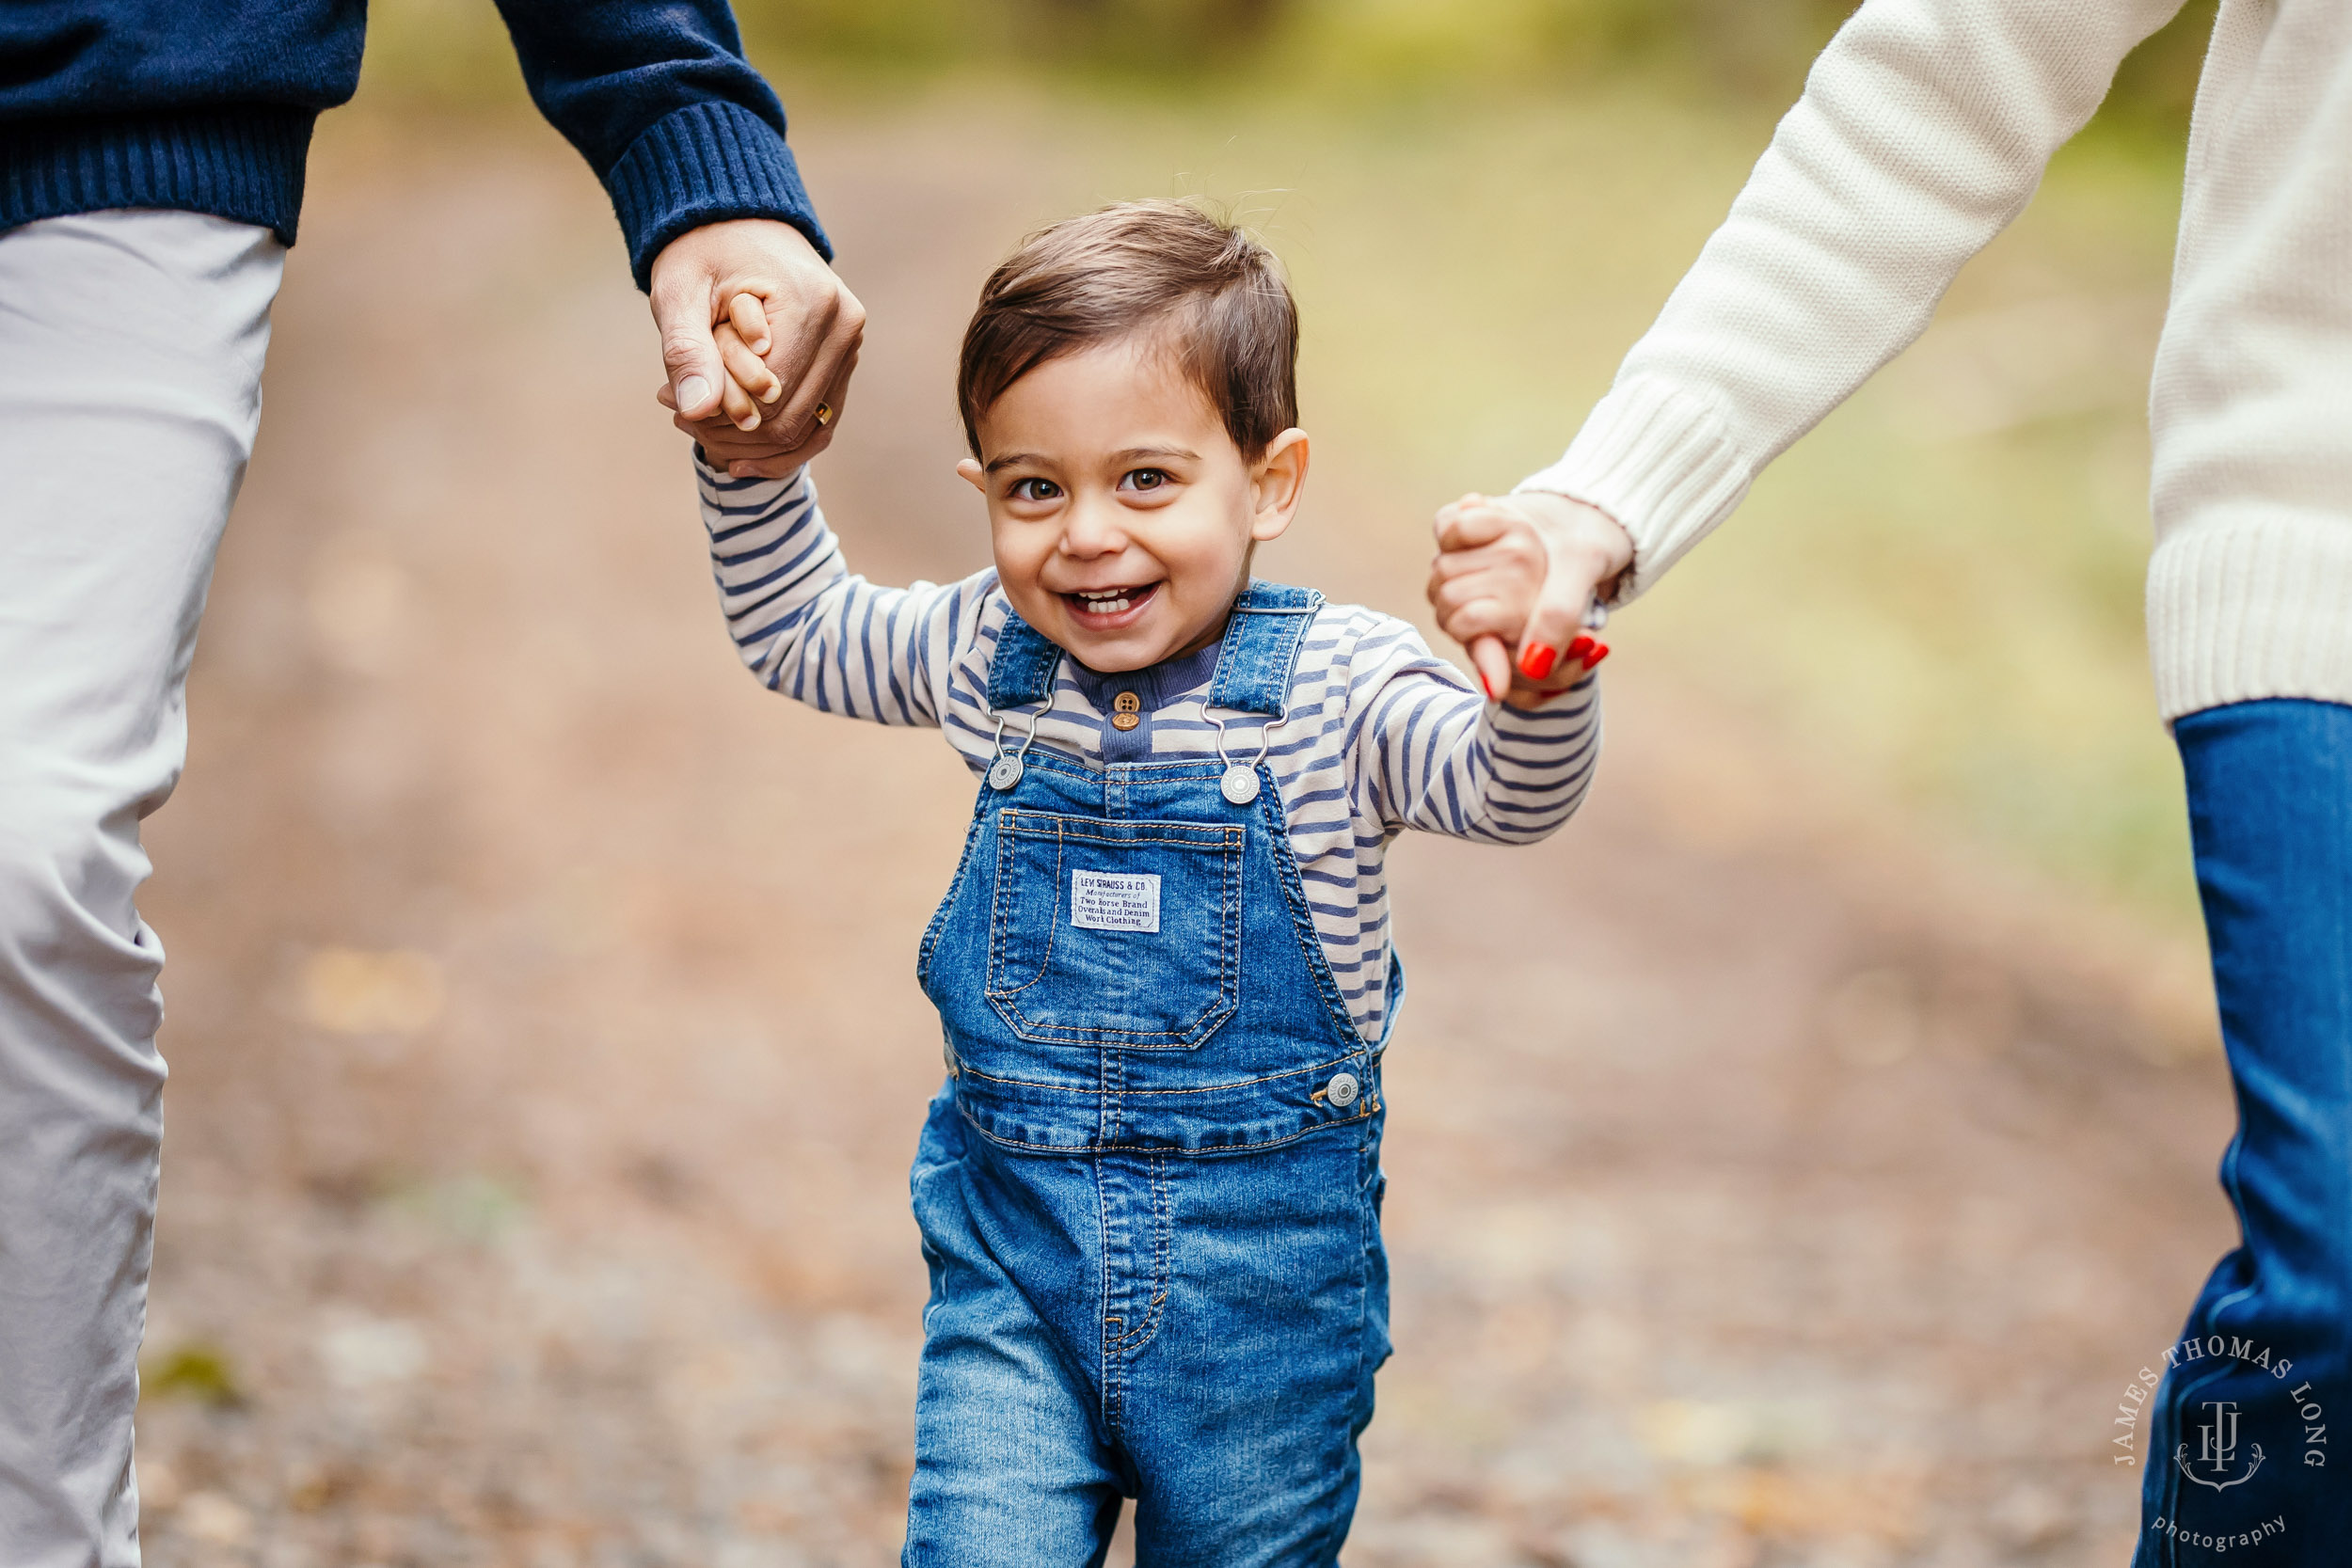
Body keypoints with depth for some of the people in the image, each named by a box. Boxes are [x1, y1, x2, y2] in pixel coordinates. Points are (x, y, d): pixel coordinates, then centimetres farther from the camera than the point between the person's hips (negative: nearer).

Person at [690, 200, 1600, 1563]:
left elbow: (1512, 796, -28)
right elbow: (795, 634, 17)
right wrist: (754, 466, 2)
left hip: (1266, 1278, -2)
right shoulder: (989, 657, 0)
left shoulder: (1335, 684, -13)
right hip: (1013, 1247, 2)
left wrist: (1536, 676, -48)